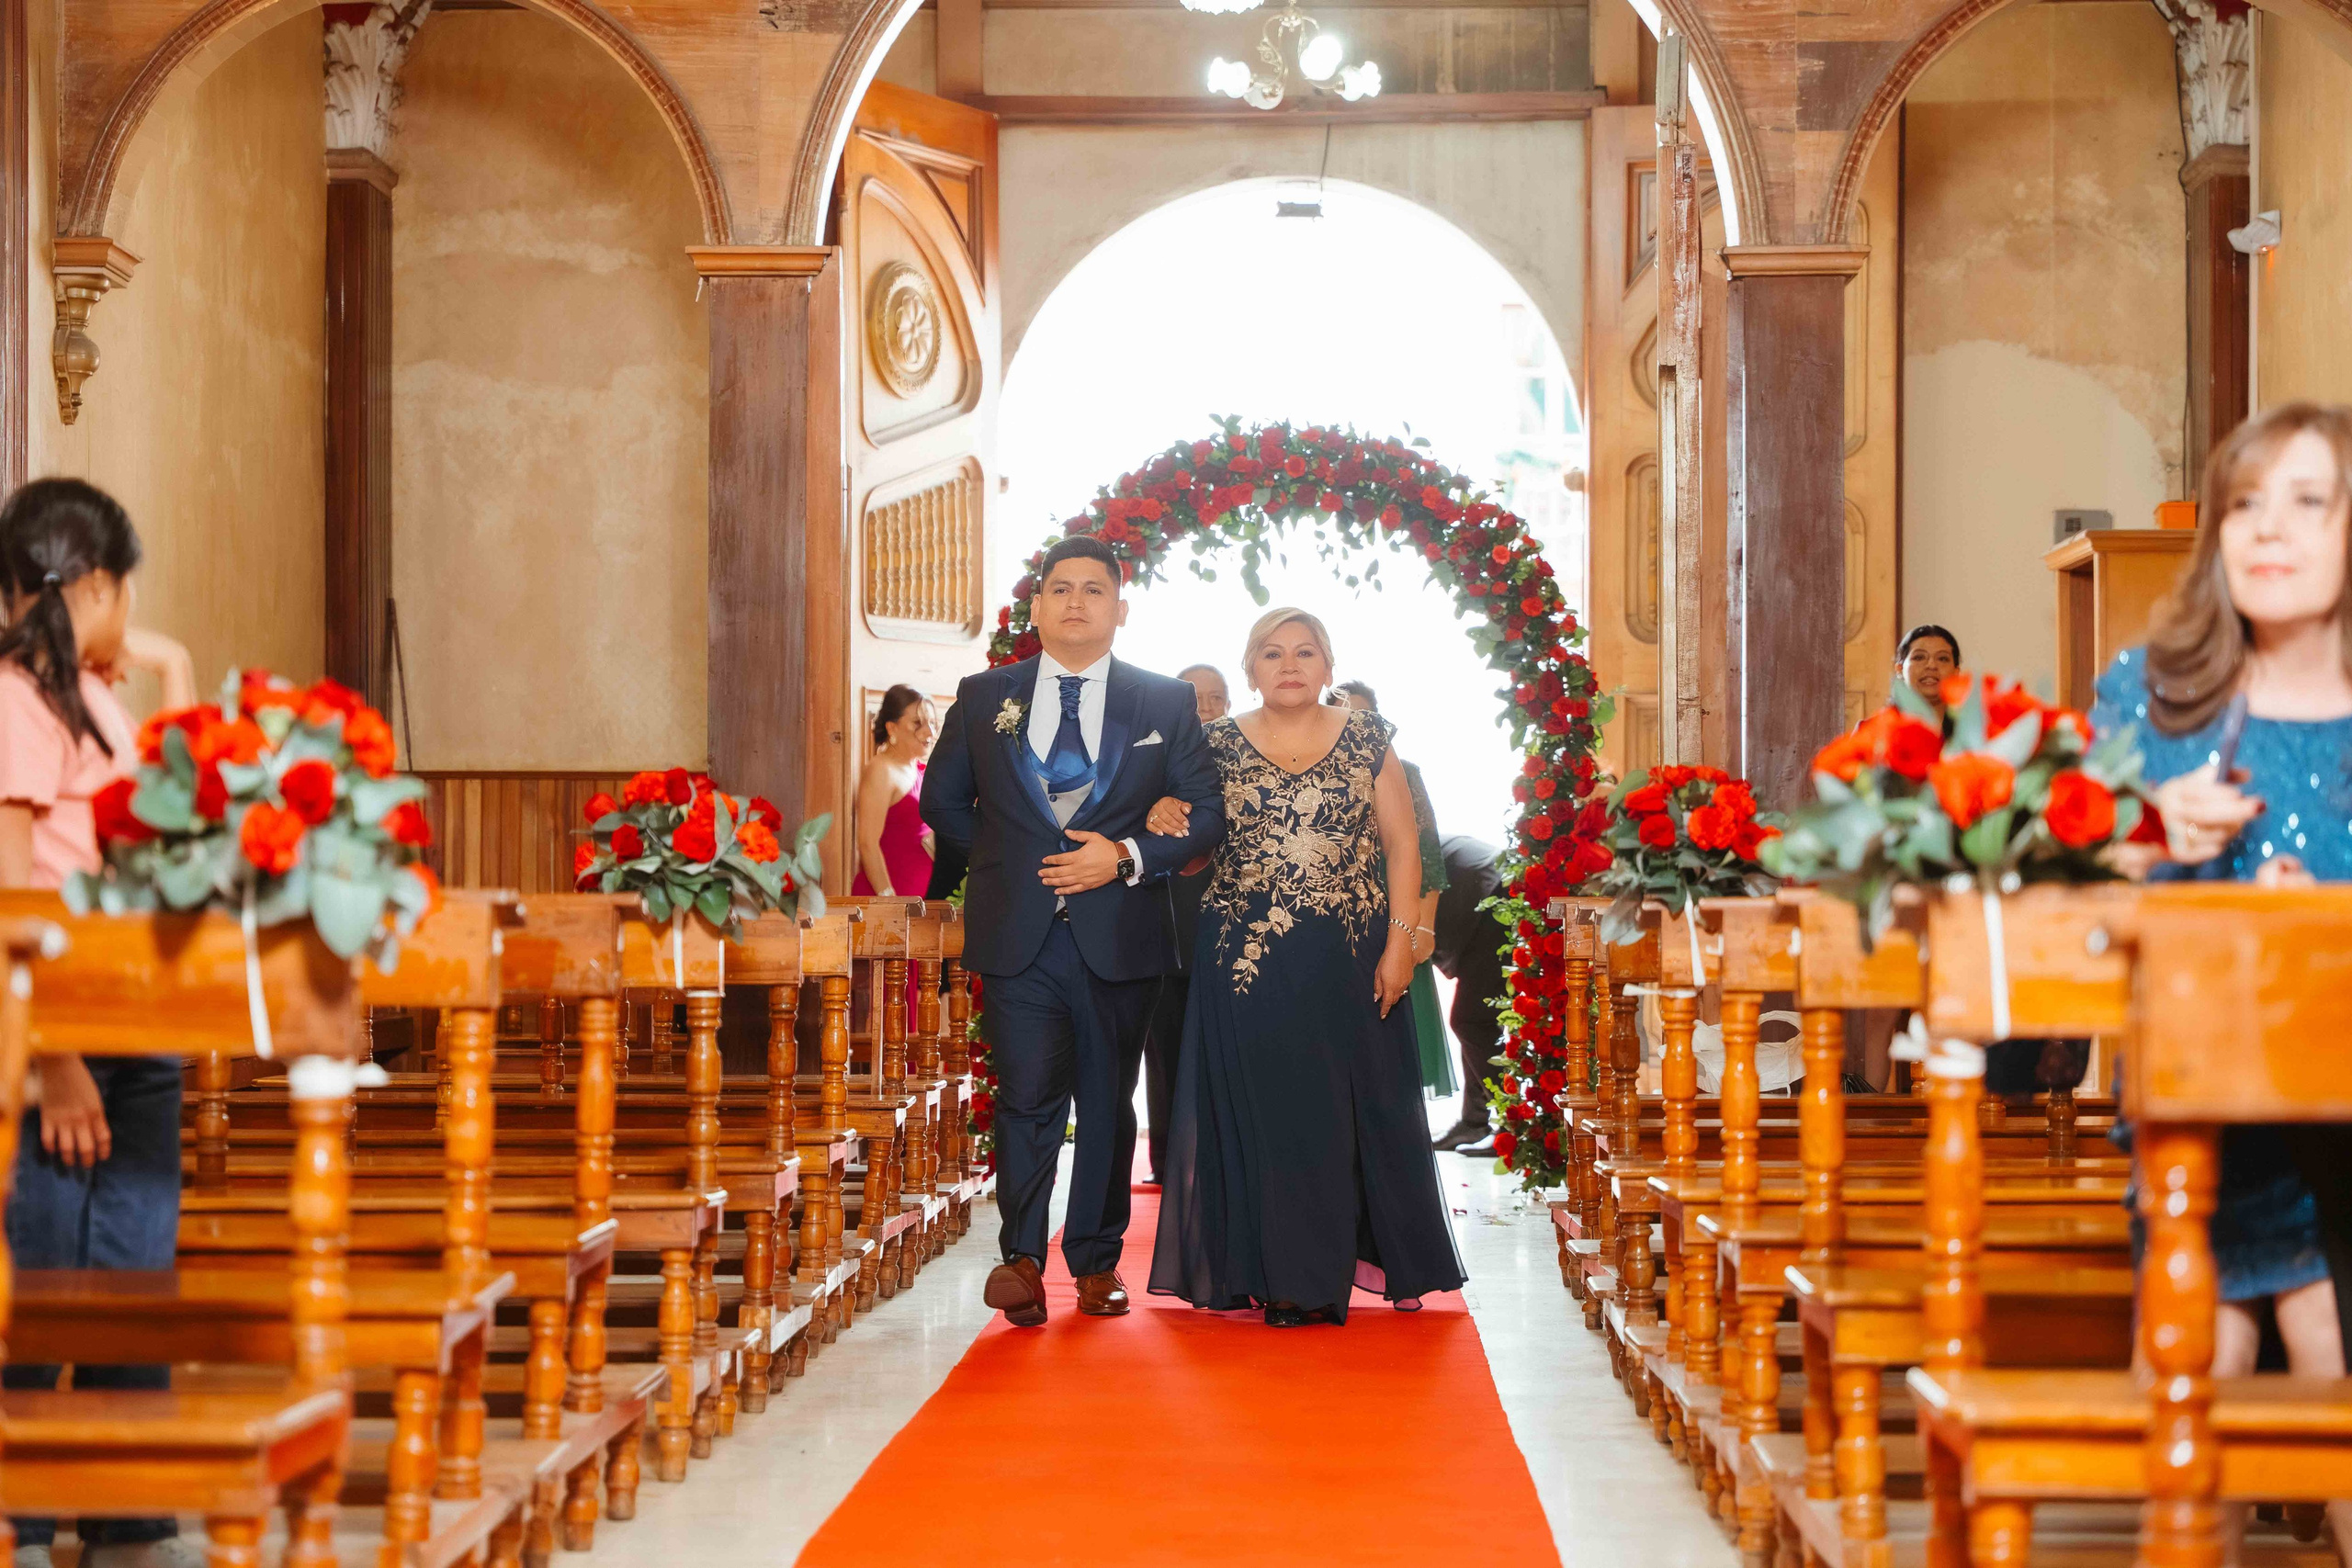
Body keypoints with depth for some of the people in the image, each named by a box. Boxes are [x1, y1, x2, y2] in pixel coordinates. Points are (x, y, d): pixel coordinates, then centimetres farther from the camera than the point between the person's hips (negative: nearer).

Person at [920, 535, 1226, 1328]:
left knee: (1108, 1102, 7)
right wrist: (1003, 856, 3)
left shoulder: (1166, 702, 6)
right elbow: (942, 801, 17)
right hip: (1017, 934, 0)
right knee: (1027, 1093, -10)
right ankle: (1022, 1257, -5)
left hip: (1119, 935, 0)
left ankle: (1097, 1261, 17)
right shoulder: (983, 697, 9)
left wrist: (1126, 855, -9)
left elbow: (1209, 811, 5)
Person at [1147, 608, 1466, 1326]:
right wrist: (1163, 818, -15)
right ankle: (1285, 1276, 9)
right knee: (1266, 1111, 1)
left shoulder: (1366, 740, 5)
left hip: (1348, 960, 0)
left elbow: (1402, 843, 4)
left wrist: (1400, 940, -5)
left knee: (1355, 1105, 5)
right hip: (1247, 959, 0)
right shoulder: (1218, 744, 4)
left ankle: (1365, 1254, 19)